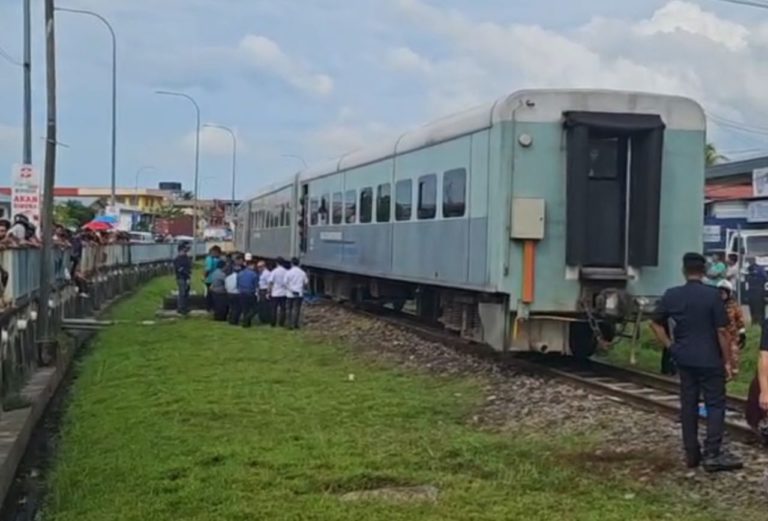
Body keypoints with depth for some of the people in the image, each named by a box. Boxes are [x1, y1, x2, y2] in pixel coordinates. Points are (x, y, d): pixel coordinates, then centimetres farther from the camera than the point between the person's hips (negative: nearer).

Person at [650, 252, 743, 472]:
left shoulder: (671, 295, 1)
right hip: (710, 360, -4)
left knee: (688, 405, 10)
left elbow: (656, 323, 8)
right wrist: (727, 361, -4)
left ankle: (691, 454, 15)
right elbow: (722, 331, -11)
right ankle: (712, 454, -2)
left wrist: (670, 346, 11)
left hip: (684, 359, 4)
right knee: (715, 404, 3)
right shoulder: (712, 295, -11)